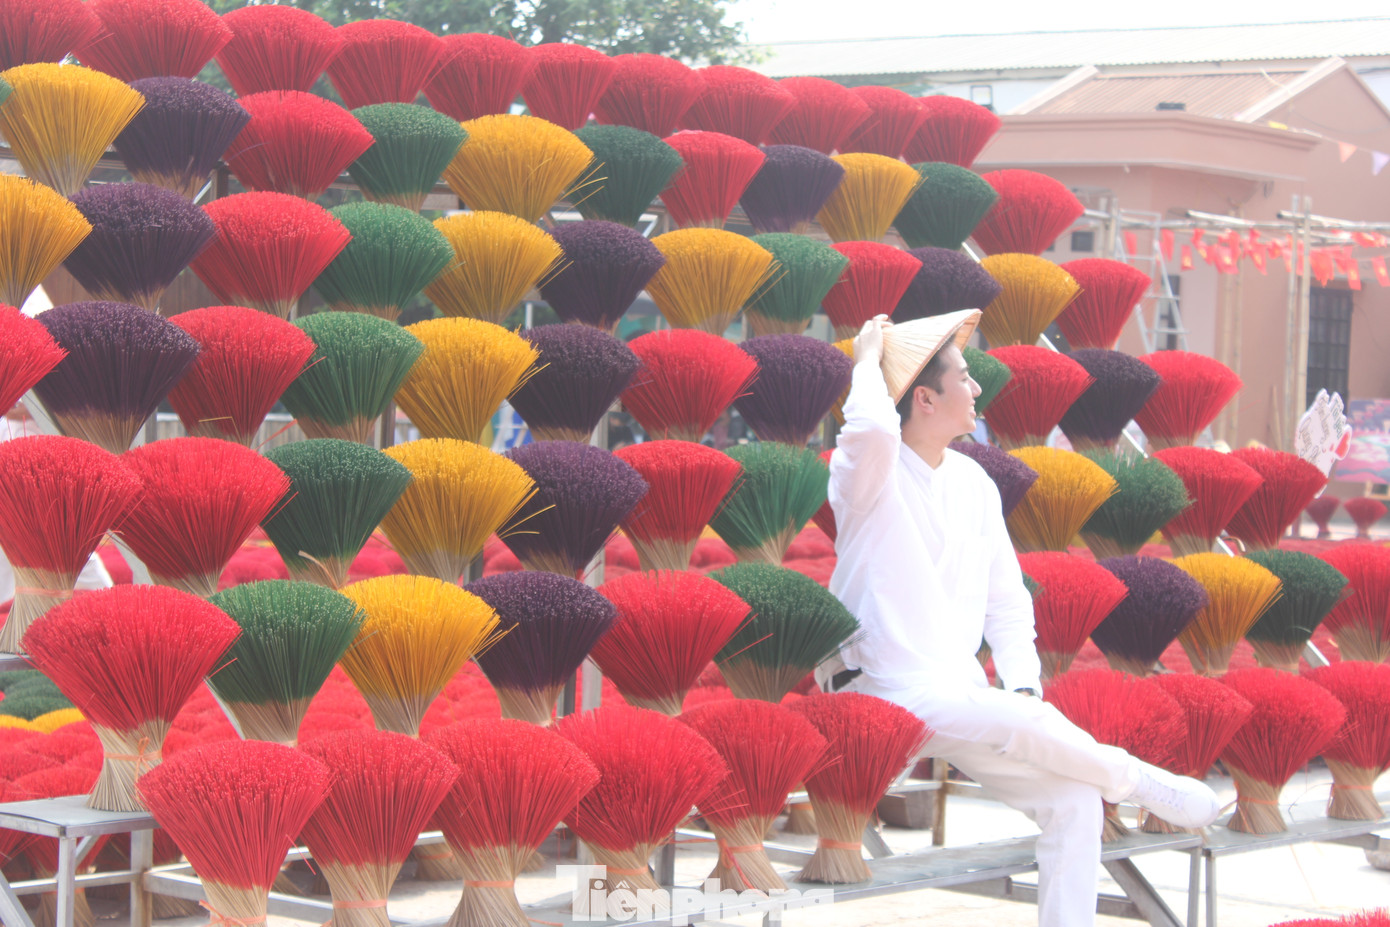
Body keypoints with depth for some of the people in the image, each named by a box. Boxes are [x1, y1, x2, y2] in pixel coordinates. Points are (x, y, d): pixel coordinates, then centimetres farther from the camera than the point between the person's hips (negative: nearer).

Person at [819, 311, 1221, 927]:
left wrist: (1023, 685, 1)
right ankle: (1140, 783, -5)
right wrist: (868, 360, -13)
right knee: (1022, 724, -30)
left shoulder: (974, 483, 15)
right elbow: (871, 427, -33)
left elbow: (1006, 601, 18)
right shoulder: (870, 477, -7)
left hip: (965, 696, 7)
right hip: (885, 688, -7)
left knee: (1075, 800, -13)